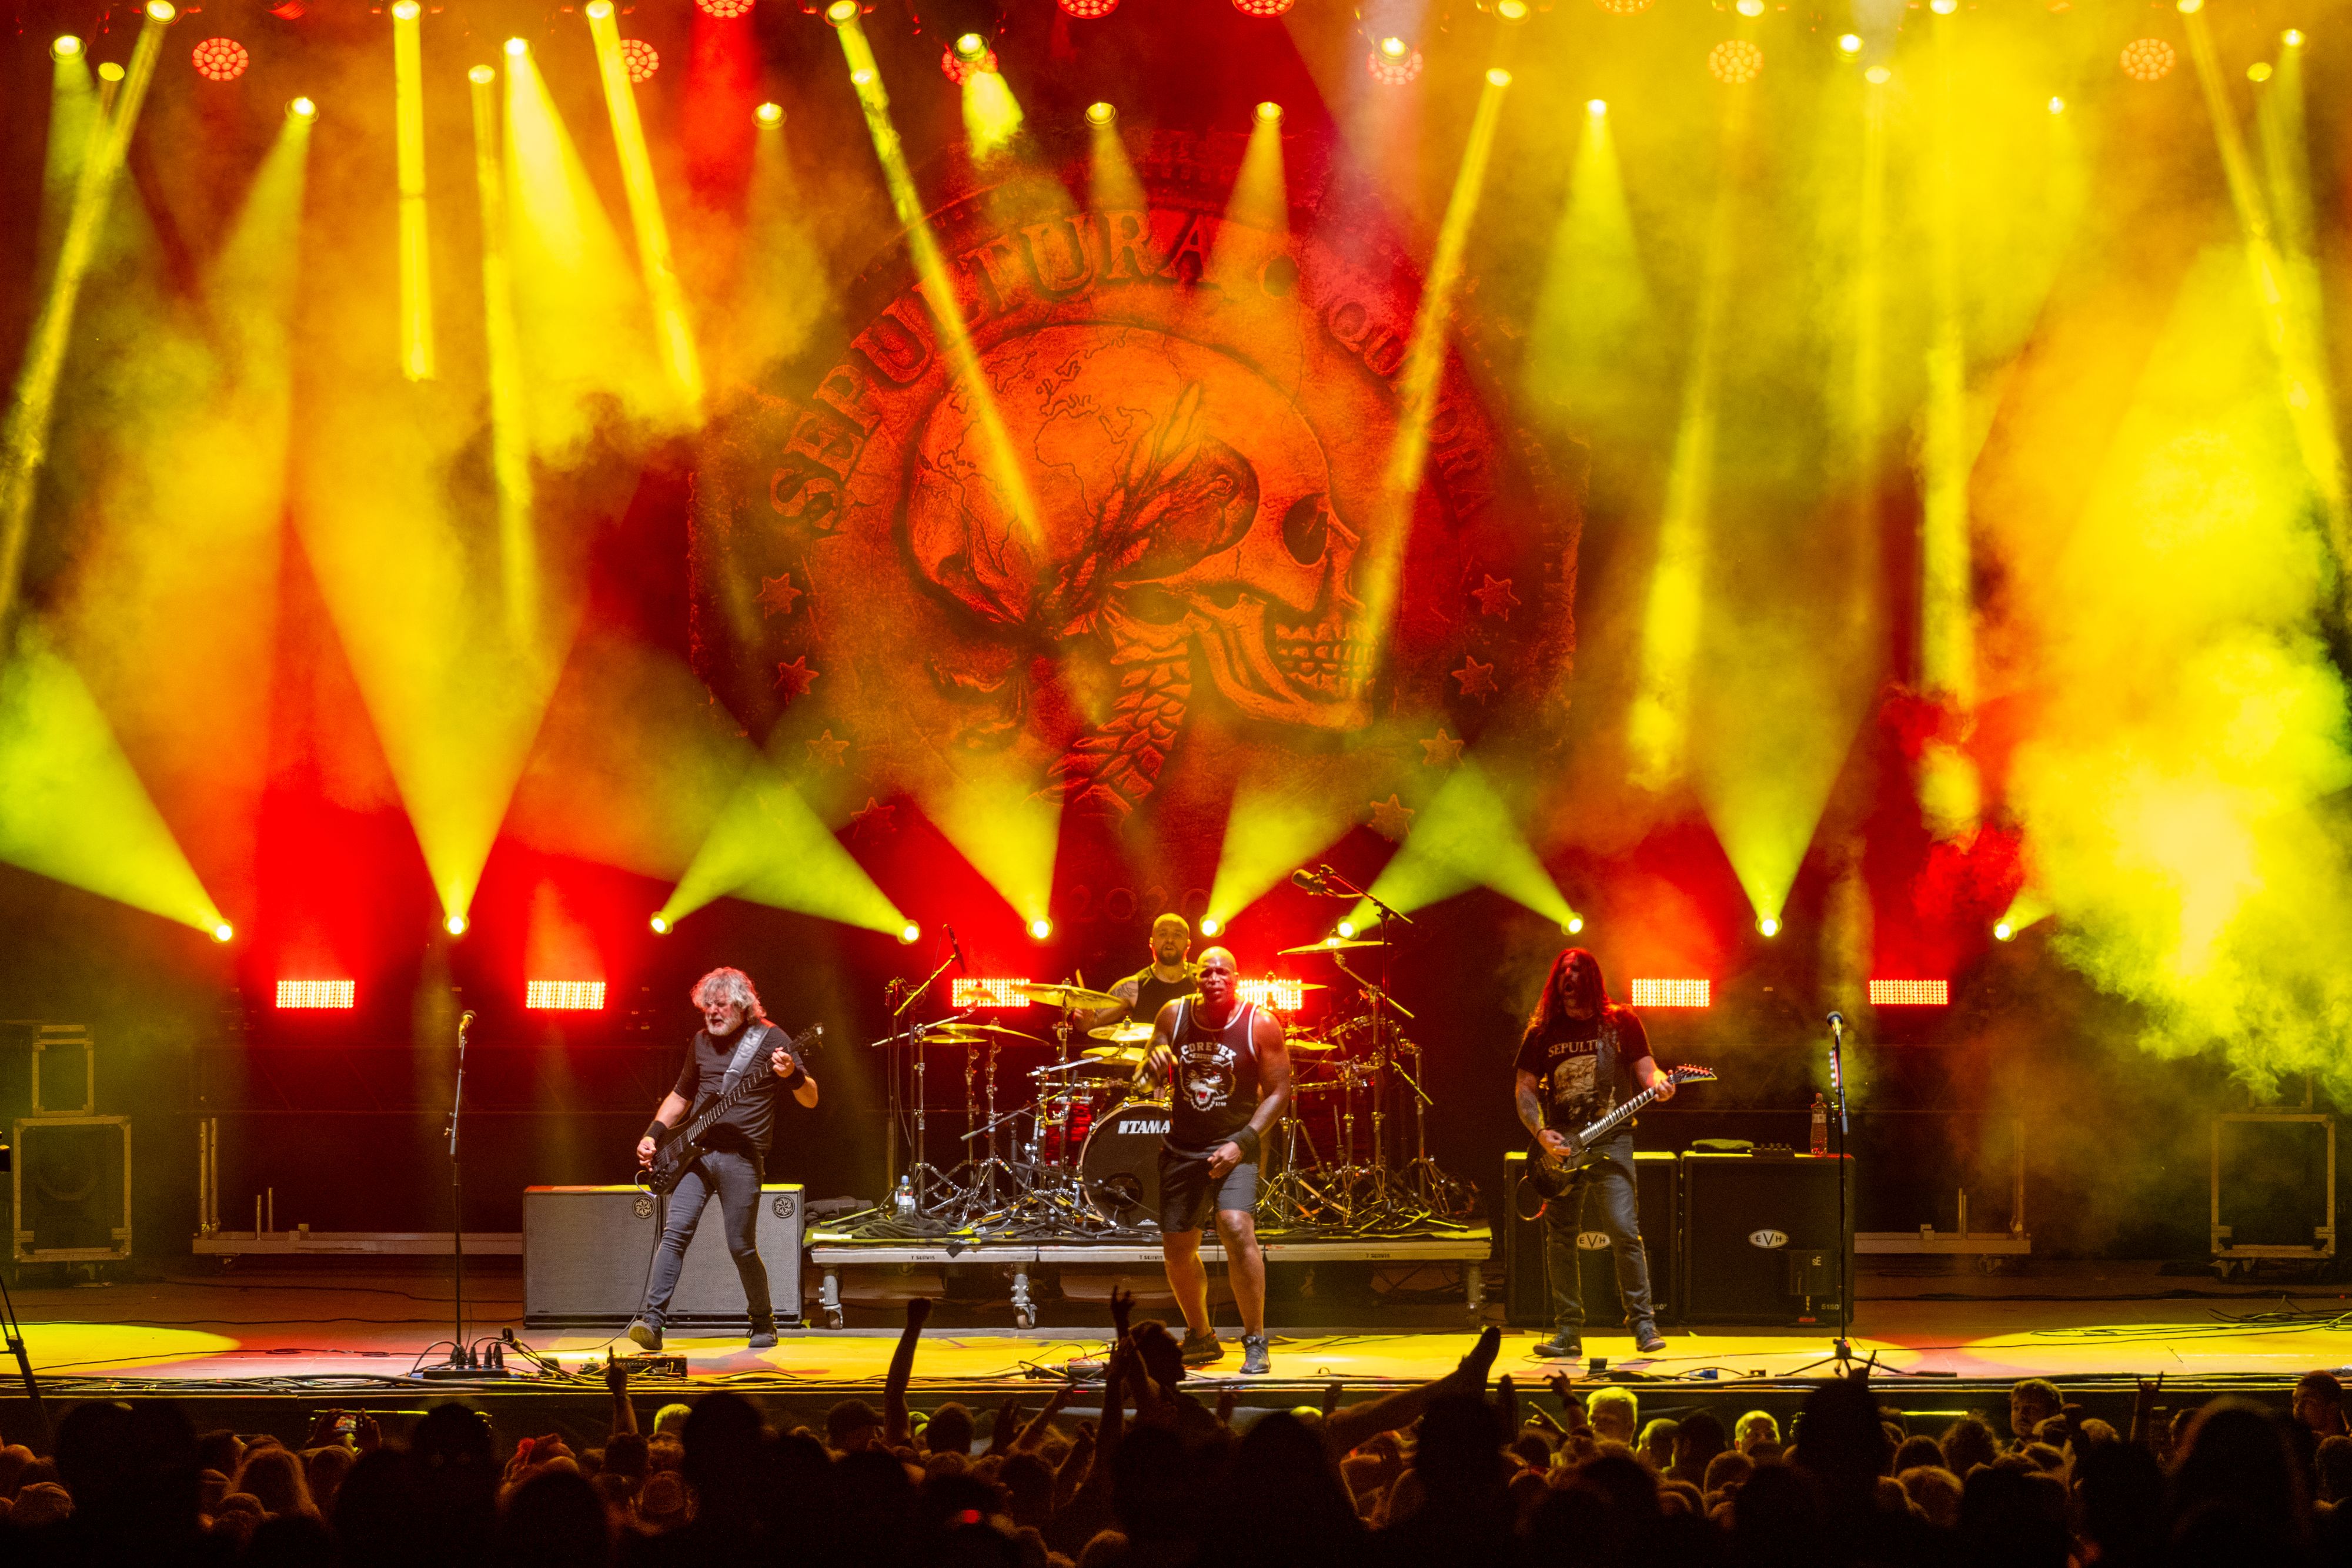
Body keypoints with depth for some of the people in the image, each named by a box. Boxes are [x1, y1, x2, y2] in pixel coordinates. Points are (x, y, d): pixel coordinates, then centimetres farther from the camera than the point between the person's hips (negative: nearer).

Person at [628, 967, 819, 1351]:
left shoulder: (768, 1038, -1)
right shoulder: (702, 1040, 13)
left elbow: (811, 1100, -4)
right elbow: (680, 1096, 26)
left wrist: (791, 1074, -25)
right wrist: (653, 1135, 12)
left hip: (742, 1157, -4)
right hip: (695, 1150, 4)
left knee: (742, 1246, -2)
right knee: (676, 1231, -12)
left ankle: (764, 1323, 19)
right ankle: (650, 1321, -16)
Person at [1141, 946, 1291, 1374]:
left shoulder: (1259, 1025, -10)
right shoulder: (1174, 1016, -1)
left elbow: (1278, 1091, -8)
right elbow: (1150, 1076, 10)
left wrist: (1242, 1143, -18)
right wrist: (1154, 1065, -16)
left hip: (1235, 1143, -4)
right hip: (1183, 1146, 4)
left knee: (1237, 1227, -26)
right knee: (1177, 1248, 8)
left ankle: (1255, 1342, -15)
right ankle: (1200, 1336, 33)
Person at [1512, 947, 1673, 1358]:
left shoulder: (1620, 1023, 4)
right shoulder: (1543, 1031, 7)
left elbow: (1645, 1069, 3)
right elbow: (1524, 1088, 8)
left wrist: (1658, 1085, -21)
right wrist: (1541, 1132, -7)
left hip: (1610, 1140, -2)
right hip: (1560, 1144, 2)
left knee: (1625, 1232, -13)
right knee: (1560, 1239, 2)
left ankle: (1644, 1325, -5)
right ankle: (1568, 1332, 10)